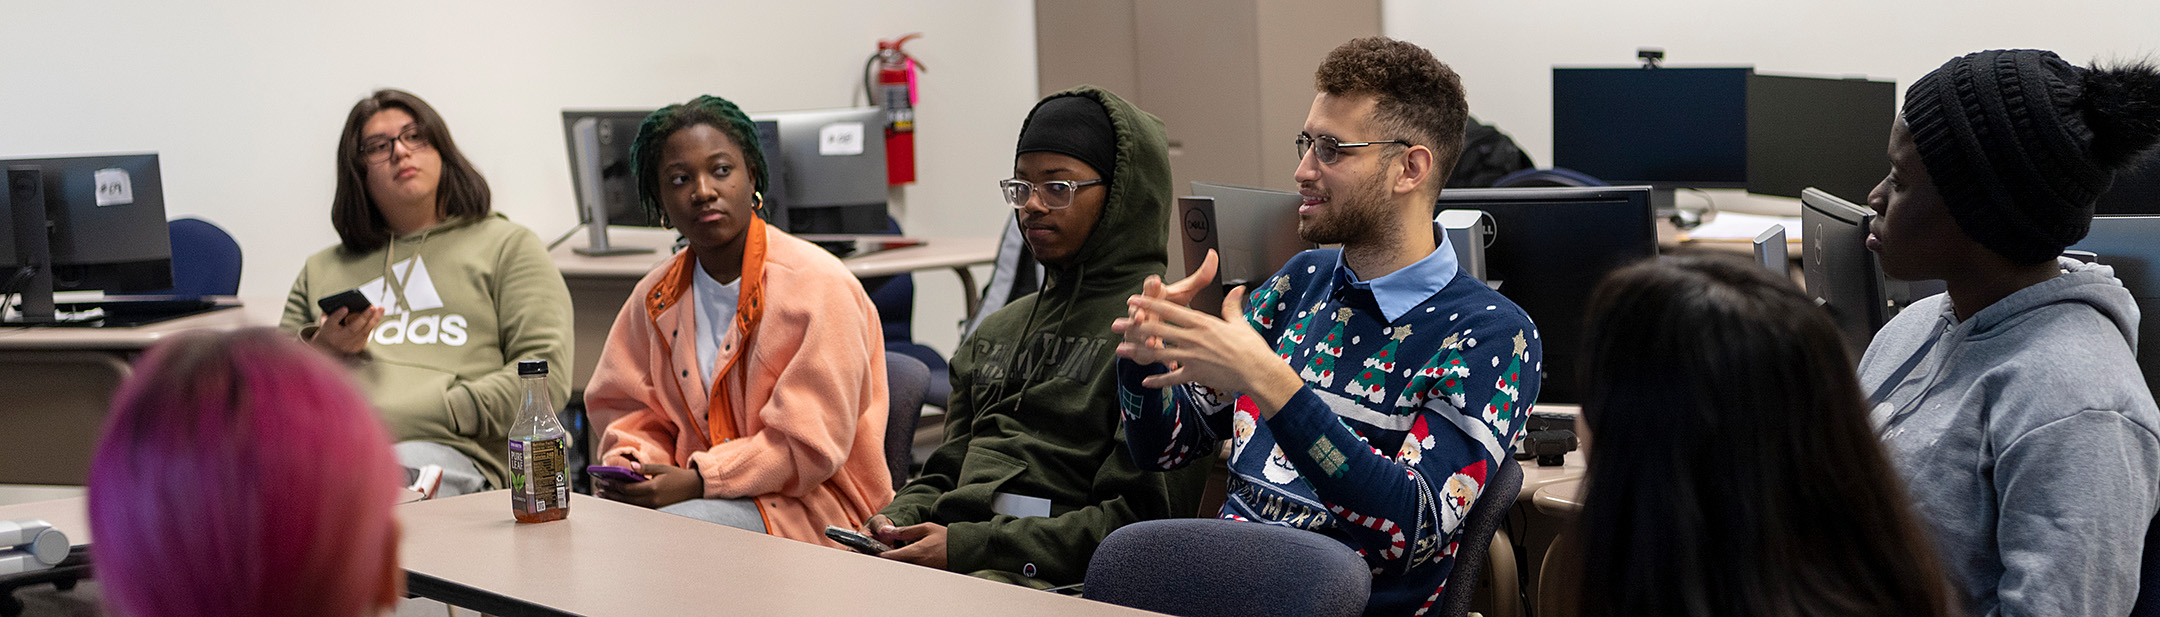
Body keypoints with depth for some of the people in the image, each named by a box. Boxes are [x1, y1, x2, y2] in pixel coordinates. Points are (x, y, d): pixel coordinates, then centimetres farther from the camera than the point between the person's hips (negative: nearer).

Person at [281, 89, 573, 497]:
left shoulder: (507, 245, 22)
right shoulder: (321, 270, 35)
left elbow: (547, 370, 6)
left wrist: (445, 412, -7)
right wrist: (319, 352, 7)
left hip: (446, 450, -3)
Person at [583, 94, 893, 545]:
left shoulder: (819, 284, -10)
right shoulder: (657, 295, 11)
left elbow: (811, 444, -14)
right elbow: (632, 407, 18)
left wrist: (698, 481, -20)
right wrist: (630, 463, -6)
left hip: (805, 506, -6)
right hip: (693, 490, 6)